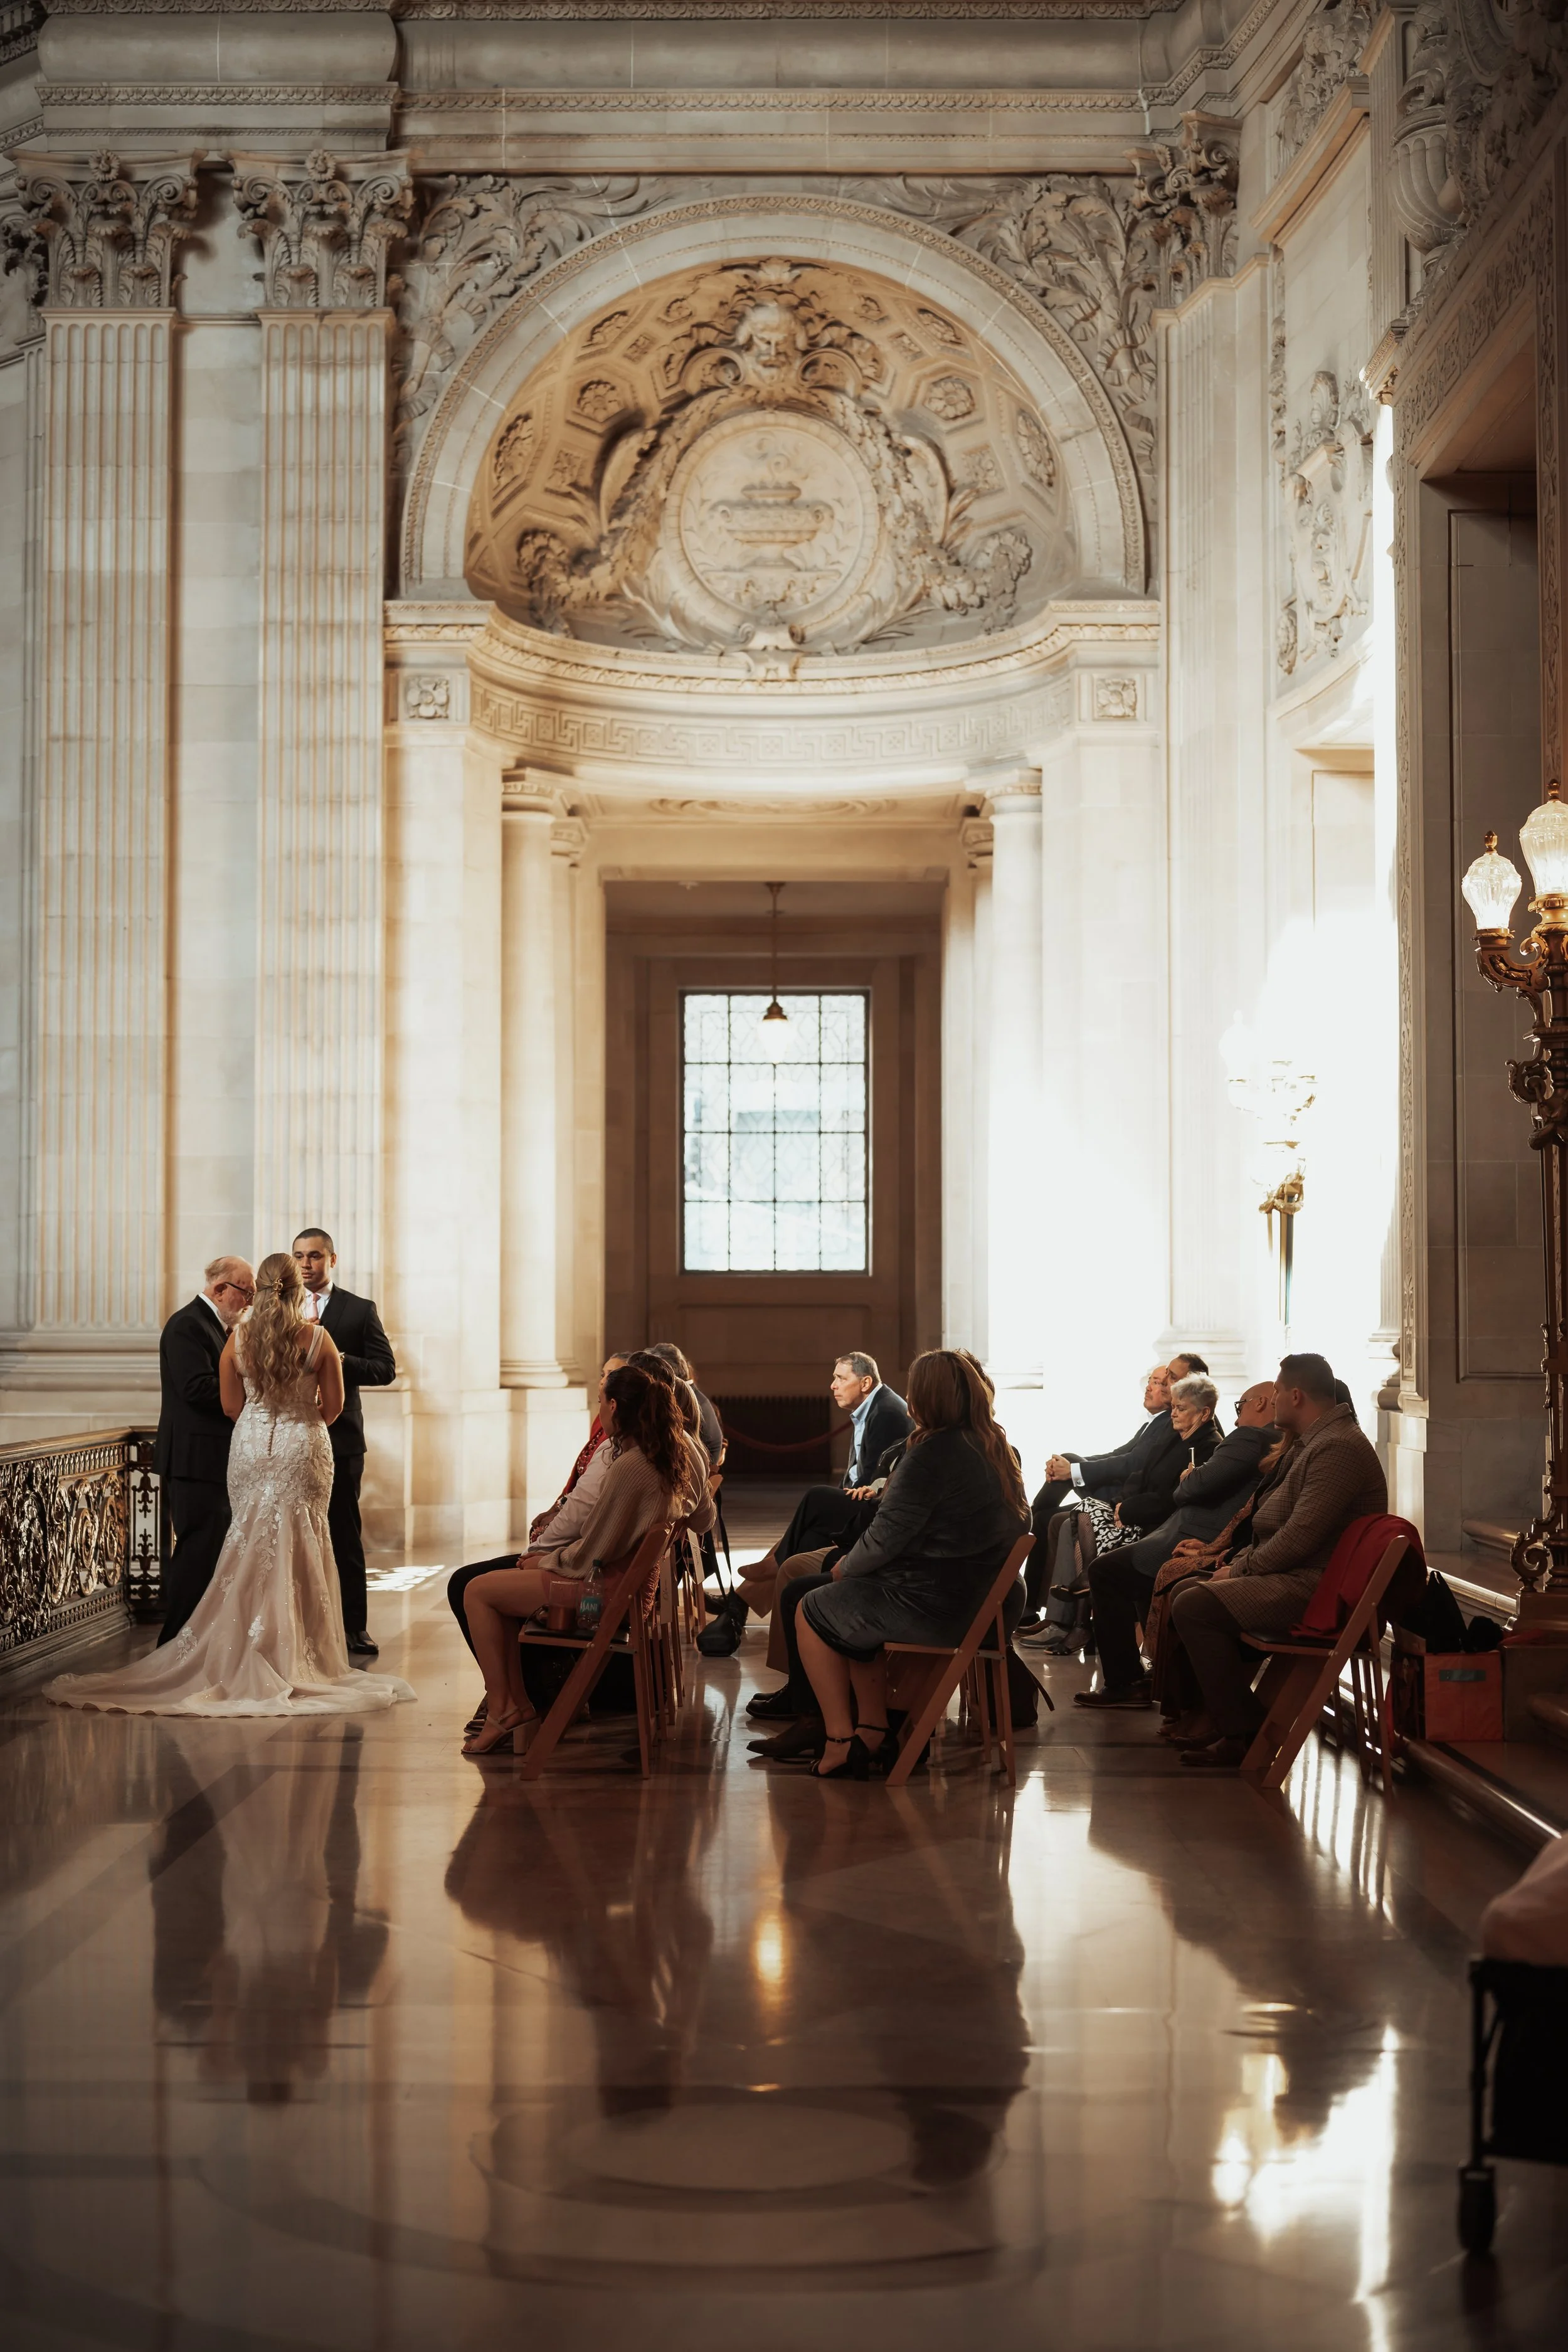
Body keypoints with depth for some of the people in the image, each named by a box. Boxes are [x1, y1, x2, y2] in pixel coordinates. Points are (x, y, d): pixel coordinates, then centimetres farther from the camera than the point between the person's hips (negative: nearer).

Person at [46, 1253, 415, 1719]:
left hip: (251, 1449, 2)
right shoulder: (318, 1338, -9)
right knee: (299, 1553, 4)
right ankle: (294, 1658, 6)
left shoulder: (238, 1337, -4)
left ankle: (249, 1654, 12)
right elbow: (333, 1407, -1)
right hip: (304, 1452, -2)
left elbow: (231, 1406, 3)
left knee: (251, 1551, 10)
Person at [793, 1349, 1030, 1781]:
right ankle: (873, 1731, 26)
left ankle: (839, 1741, 11)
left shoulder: (934, 1454, -20)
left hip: (935, 1608, -9)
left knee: (812, 1611, 11)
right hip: (987, 1601, 9)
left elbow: (886, 1536, -19)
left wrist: (846, 1567, 4)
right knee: (857, 1604, 29)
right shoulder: (999, 1450, 7)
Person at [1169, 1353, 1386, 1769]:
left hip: (1313, 1588, -11)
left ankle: (1243, 1734, -15)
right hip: (1292, 1576, 11)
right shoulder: (1315, 1444, 19)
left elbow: (1300, 1537, -23)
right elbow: (1276, 1527, 24)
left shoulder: (1339, 1448, -17)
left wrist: (1241, 1569, -12)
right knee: (1185, 1593, 13)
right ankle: (1216, 1719, 12)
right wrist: (1239, 1561, 8)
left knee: (1194, 1608, -22)